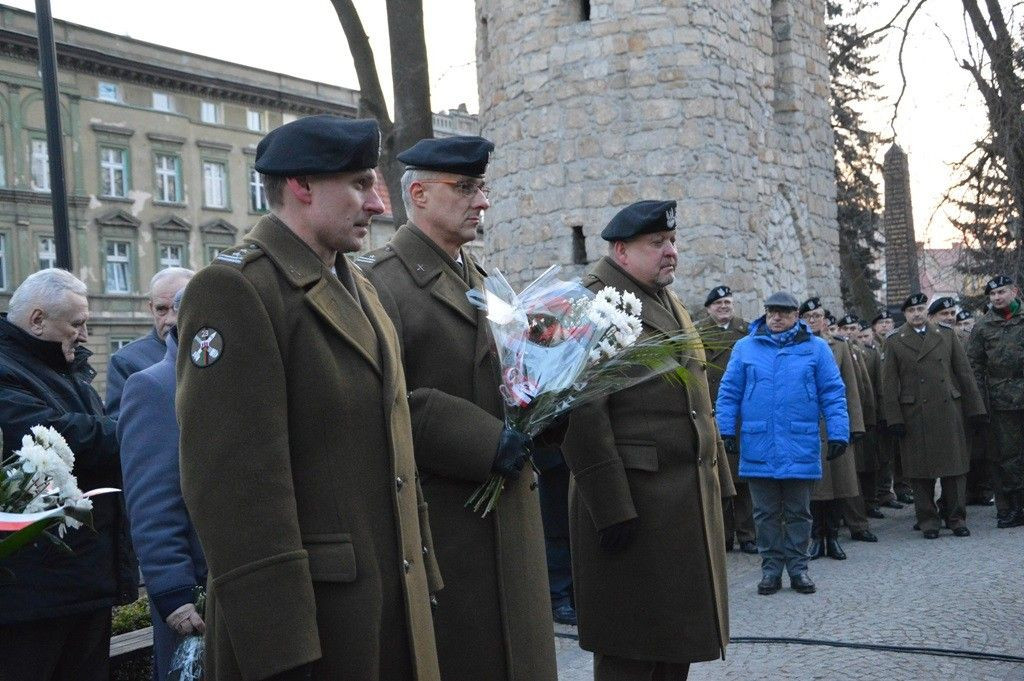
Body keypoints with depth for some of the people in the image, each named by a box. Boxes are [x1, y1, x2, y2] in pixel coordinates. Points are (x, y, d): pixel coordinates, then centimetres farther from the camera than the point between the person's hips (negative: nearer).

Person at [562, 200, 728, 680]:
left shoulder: (669, 302, 18)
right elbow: (581, 412, -18)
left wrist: (713, 473, 19)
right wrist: (611, 507, -21)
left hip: (690, 495, 9)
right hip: (633, 500, -8)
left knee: (679, 636, 14)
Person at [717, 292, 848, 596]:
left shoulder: (815, 348, 4)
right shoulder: (746, 348, 6)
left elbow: (833, 393, 2)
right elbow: (729, 392, 6)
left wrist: (838, 433, -5)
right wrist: (726, 430, -1)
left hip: (800, 449, -1)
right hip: (758, 448, 1)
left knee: (798, 512, 8)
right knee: (766, 513, 8)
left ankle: (798, 568, 18)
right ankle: (771, 568, 16)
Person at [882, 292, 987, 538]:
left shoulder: (946, 335, 10)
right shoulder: (894, 342, 4)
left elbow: (964, 373, 10)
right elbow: (889, 384, 2)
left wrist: (975, 408, 6)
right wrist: (895, 419, -5)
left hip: (948, 410, 2)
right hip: (915, 415, -1)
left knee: (955, 467, 2)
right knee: (921, 472, 2)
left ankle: (957, 518, 12)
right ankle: (928, 521, 11)